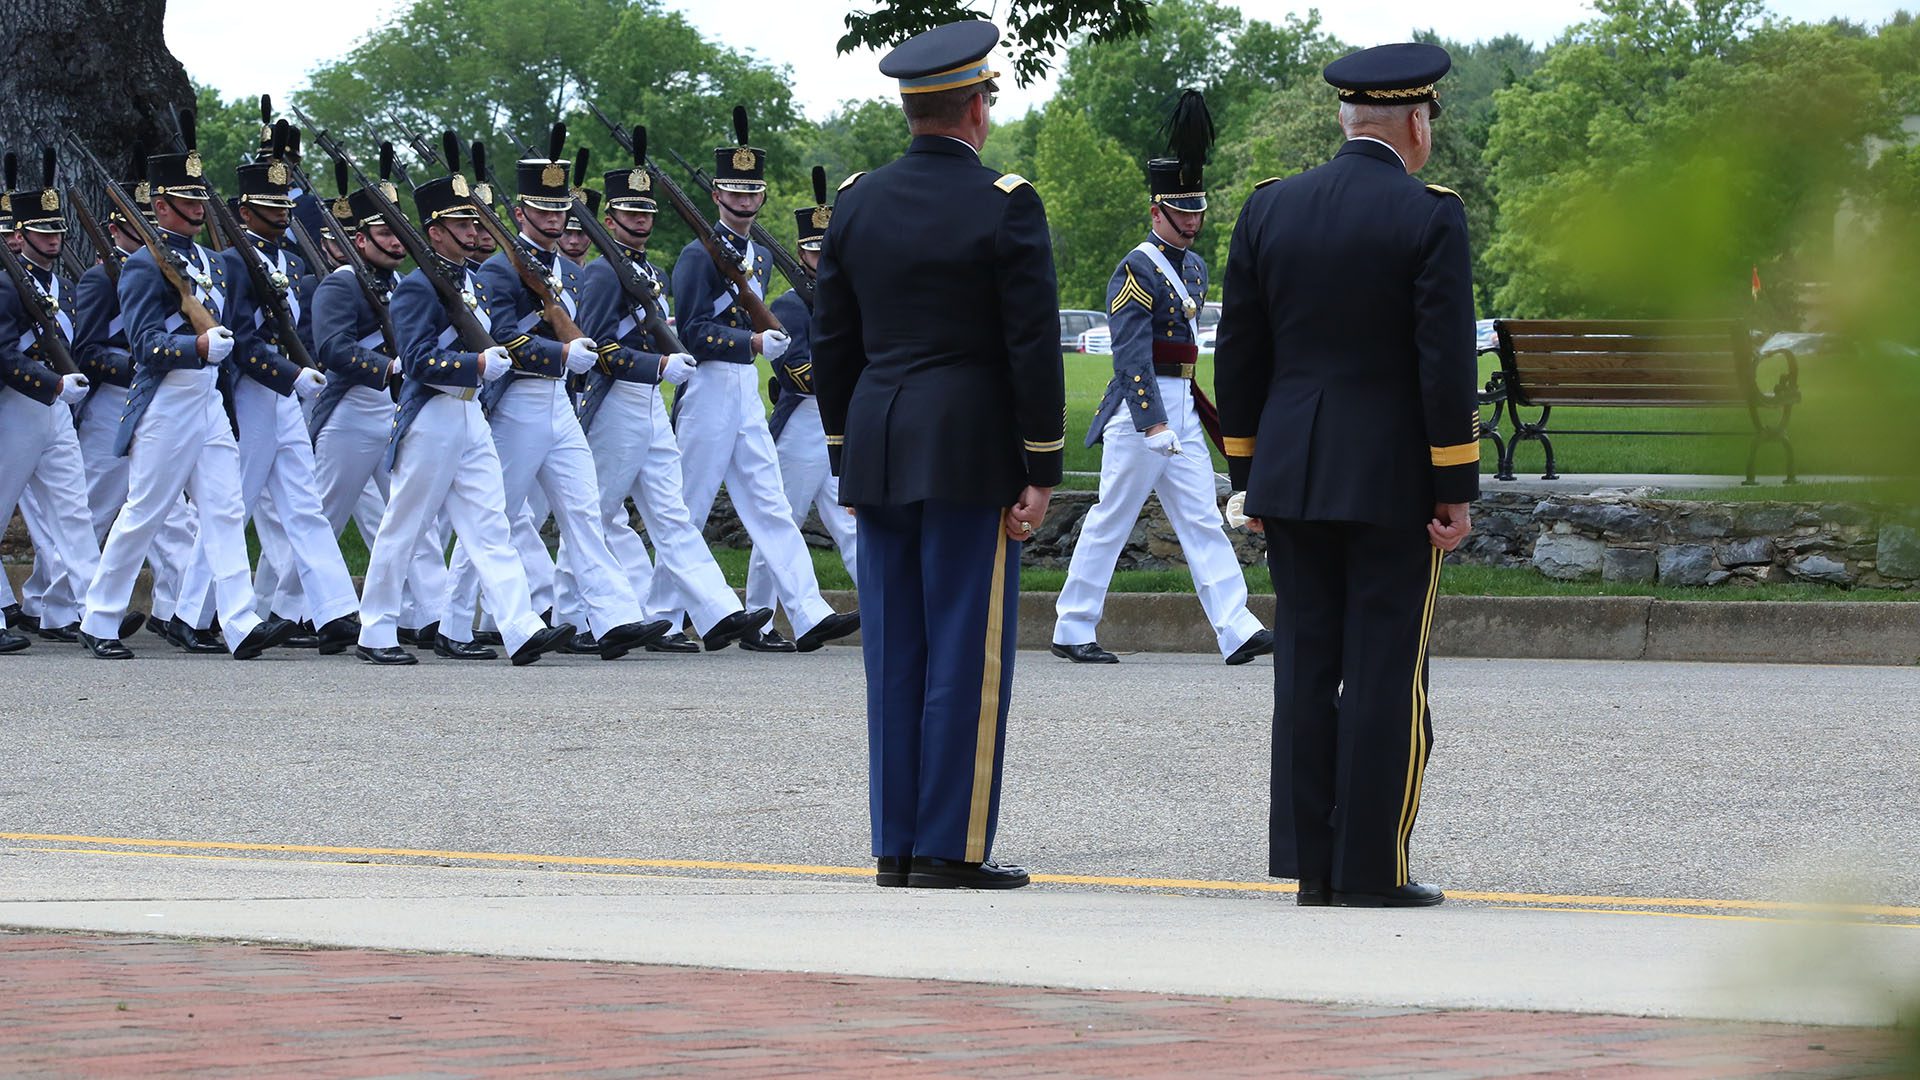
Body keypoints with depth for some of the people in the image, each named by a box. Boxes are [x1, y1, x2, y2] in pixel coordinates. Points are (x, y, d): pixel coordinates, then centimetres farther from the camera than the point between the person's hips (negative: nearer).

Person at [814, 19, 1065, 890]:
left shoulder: (857, 204, 7)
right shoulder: (1005, 207, -9)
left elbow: (831, 344, 10)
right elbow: (1034, 350, -11)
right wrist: (1041, 474, -6)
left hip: (878, 456, 5)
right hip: (971, 458, -5)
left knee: (895, 650, 8)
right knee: (967, 650, -3)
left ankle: (896, 844, 9)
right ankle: (951, 845, -4)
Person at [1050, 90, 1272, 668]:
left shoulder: (1194, 267, 14)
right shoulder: (1137, 271, -13)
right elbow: (1132, 355, -21)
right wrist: (1153, 423, -28)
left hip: (1181, 410, 8)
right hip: (1140, 409, -8)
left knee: (1203, 522, 1)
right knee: (1110, 522, -1)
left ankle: (1237, 631, -5)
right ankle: (1072, 632, 7)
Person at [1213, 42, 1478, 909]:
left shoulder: (1269, 211, 5)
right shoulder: (1429, 218, -10)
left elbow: (1238, 356, 7)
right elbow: (1447, 364, -13)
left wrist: (1248, 475, 14)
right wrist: (1457, 491, -8)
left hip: (1293, 478, 5)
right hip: (1396, 481, -5)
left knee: (1306, 668, 7)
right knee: (1386, 673, -1)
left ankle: (1310, 864, 7)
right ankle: (1374, 869, -2)